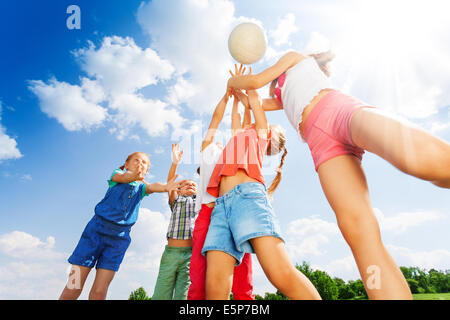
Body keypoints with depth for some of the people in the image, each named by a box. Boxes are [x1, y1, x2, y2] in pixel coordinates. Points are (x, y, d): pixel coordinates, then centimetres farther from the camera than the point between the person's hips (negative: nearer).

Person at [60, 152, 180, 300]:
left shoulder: (141, 187, 13)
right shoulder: (117, 174, 7)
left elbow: (152, 187, -10)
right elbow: (123, 177, -17)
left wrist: (166, 187, -33)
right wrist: (134, 175, -41)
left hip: (119, 237, 2)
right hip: (96, 229, -2)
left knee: (99, 292, -4)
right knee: (72, 289, -3)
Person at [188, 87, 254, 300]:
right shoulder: (208, 151, 28)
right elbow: (216, 119, 26)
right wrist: (228, 93, 28)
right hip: (209, 213, -2)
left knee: (243, 286, -8)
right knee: (200, 282, -11)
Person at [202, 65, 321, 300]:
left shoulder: (260, 133, 25)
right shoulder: (240, 136, 39)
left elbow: (254, 100, 34)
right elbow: (235, 120, 55)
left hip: (248, 194, -6)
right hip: (222, 204, 6)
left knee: (282, 275, -23)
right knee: (214, 288, -11)